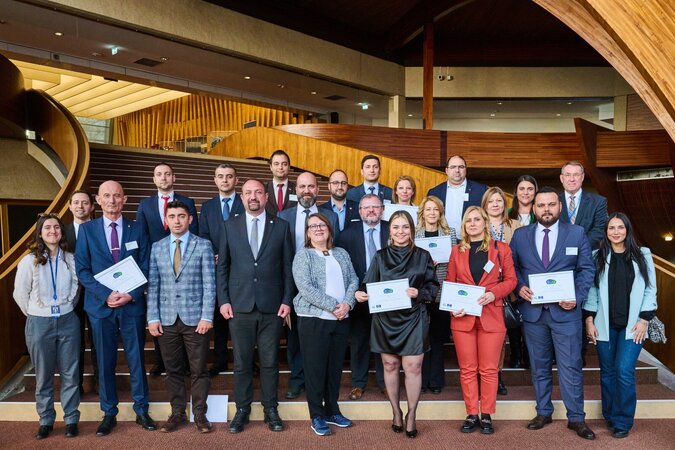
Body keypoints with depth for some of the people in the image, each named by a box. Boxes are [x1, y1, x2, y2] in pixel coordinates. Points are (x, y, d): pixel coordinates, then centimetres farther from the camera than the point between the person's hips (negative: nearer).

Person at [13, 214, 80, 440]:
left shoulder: (70, 259, -2)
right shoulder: (29, 261, -6)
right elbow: (20, 294, 2)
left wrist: (66, 308, 12)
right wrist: (35, 314, 7)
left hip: (68, 321, 1)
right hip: (39, 323, -1)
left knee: (70, 373, 6)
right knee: (44, 375, 10)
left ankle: (71, 419, 18)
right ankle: (46, 420, 24)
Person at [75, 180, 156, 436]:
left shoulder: (137, 229, 3)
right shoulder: (87, 229, 2)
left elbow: (145, 268, 2)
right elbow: (82, 269, -2)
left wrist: (131, 295, -13)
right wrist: (105, 295, -14)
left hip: (133, 305, 0)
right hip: (100, 305, 0)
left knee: (136, 360, 7)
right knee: (105, 362, 9)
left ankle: (141, 410, 21)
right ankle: (109, 413, 23)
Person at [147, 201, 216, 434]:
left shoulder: (203, 245, 0)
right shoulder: (157, 247, 8)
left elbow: (209, 284, -4)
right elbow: (152, 285, 7)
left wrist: (207, 317, -10)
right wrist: (153, 317, 0)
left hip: (195, 318, -2)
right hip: (167, 319, 2)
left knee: (199, 370, 6)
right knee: (173, 370, 11)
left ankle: (200, 414, 20)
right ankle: (177, 413, 25)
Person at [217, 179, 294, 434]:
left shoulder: (281, 226, 3)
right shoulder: (230, 226, 5)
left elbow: (288, 266, 3)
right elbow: (222, 266, 6)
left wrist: (287, 300, -2)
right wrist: (223, 300, -1)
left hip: (272, 307, 0)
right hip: (239, 305, 1)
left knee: (270, 362, 8)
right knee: (241, 362, 8)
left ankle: (270, 409, 22)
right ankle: (242, 410, 22)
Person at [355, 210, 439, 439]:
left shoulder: (423, 256, 2)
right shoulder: (380, 256, 5)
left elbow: (433, 287, 3)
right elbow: (369, 285, 3)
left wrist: (419, 293, -16)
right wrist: (360, 293, -18)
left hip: (413, 318, -1)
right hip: (385, 318, 2)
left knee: (413, 367, -2)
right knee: (390, 366, 9)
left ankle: (411, 415, 15)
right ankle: (396, 412, 26)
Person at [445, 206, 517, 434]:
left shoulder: (501, 248, 3)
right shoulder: (457, 251, 8)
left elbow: (511, 280, 2)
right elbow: (449, 284, 9)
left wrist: (493, 294, -15)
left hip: (491, 316, -1)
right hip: (463, 317, 2)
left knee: (489, 369, 4)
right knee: (467, 369, 6)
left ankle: (487, 415, 16)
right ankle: (471, 415, 16)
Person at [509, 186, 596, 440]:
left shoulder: (577, 233, 2)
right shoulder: (520, 235, 5)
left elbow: (587, 269, 1)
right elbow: (512, 267, 9)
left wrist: (577, 297, -12)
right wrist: (519, 287, -9)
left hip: (566, 310, -1)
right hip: (532, 310, 2)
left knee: (570, 367, 2)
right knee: (539, 366, 12)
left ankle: (576, 418, 15)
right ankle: (543, 412, 25)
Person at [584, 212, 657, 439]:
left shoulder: (643, 255, 4)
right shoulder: (598, 256, 4)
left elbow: (650, 290, 3)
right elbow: (591, 289, 4)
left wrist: (644, 320, -4)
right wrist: (589, 319, -1)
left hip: (632, 325, -1)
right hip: (604, 324, 1)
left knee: (624, 371, -9)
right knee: (608, 372, 7)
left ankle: (623, 421, 5)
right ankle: (610, 417, 22)